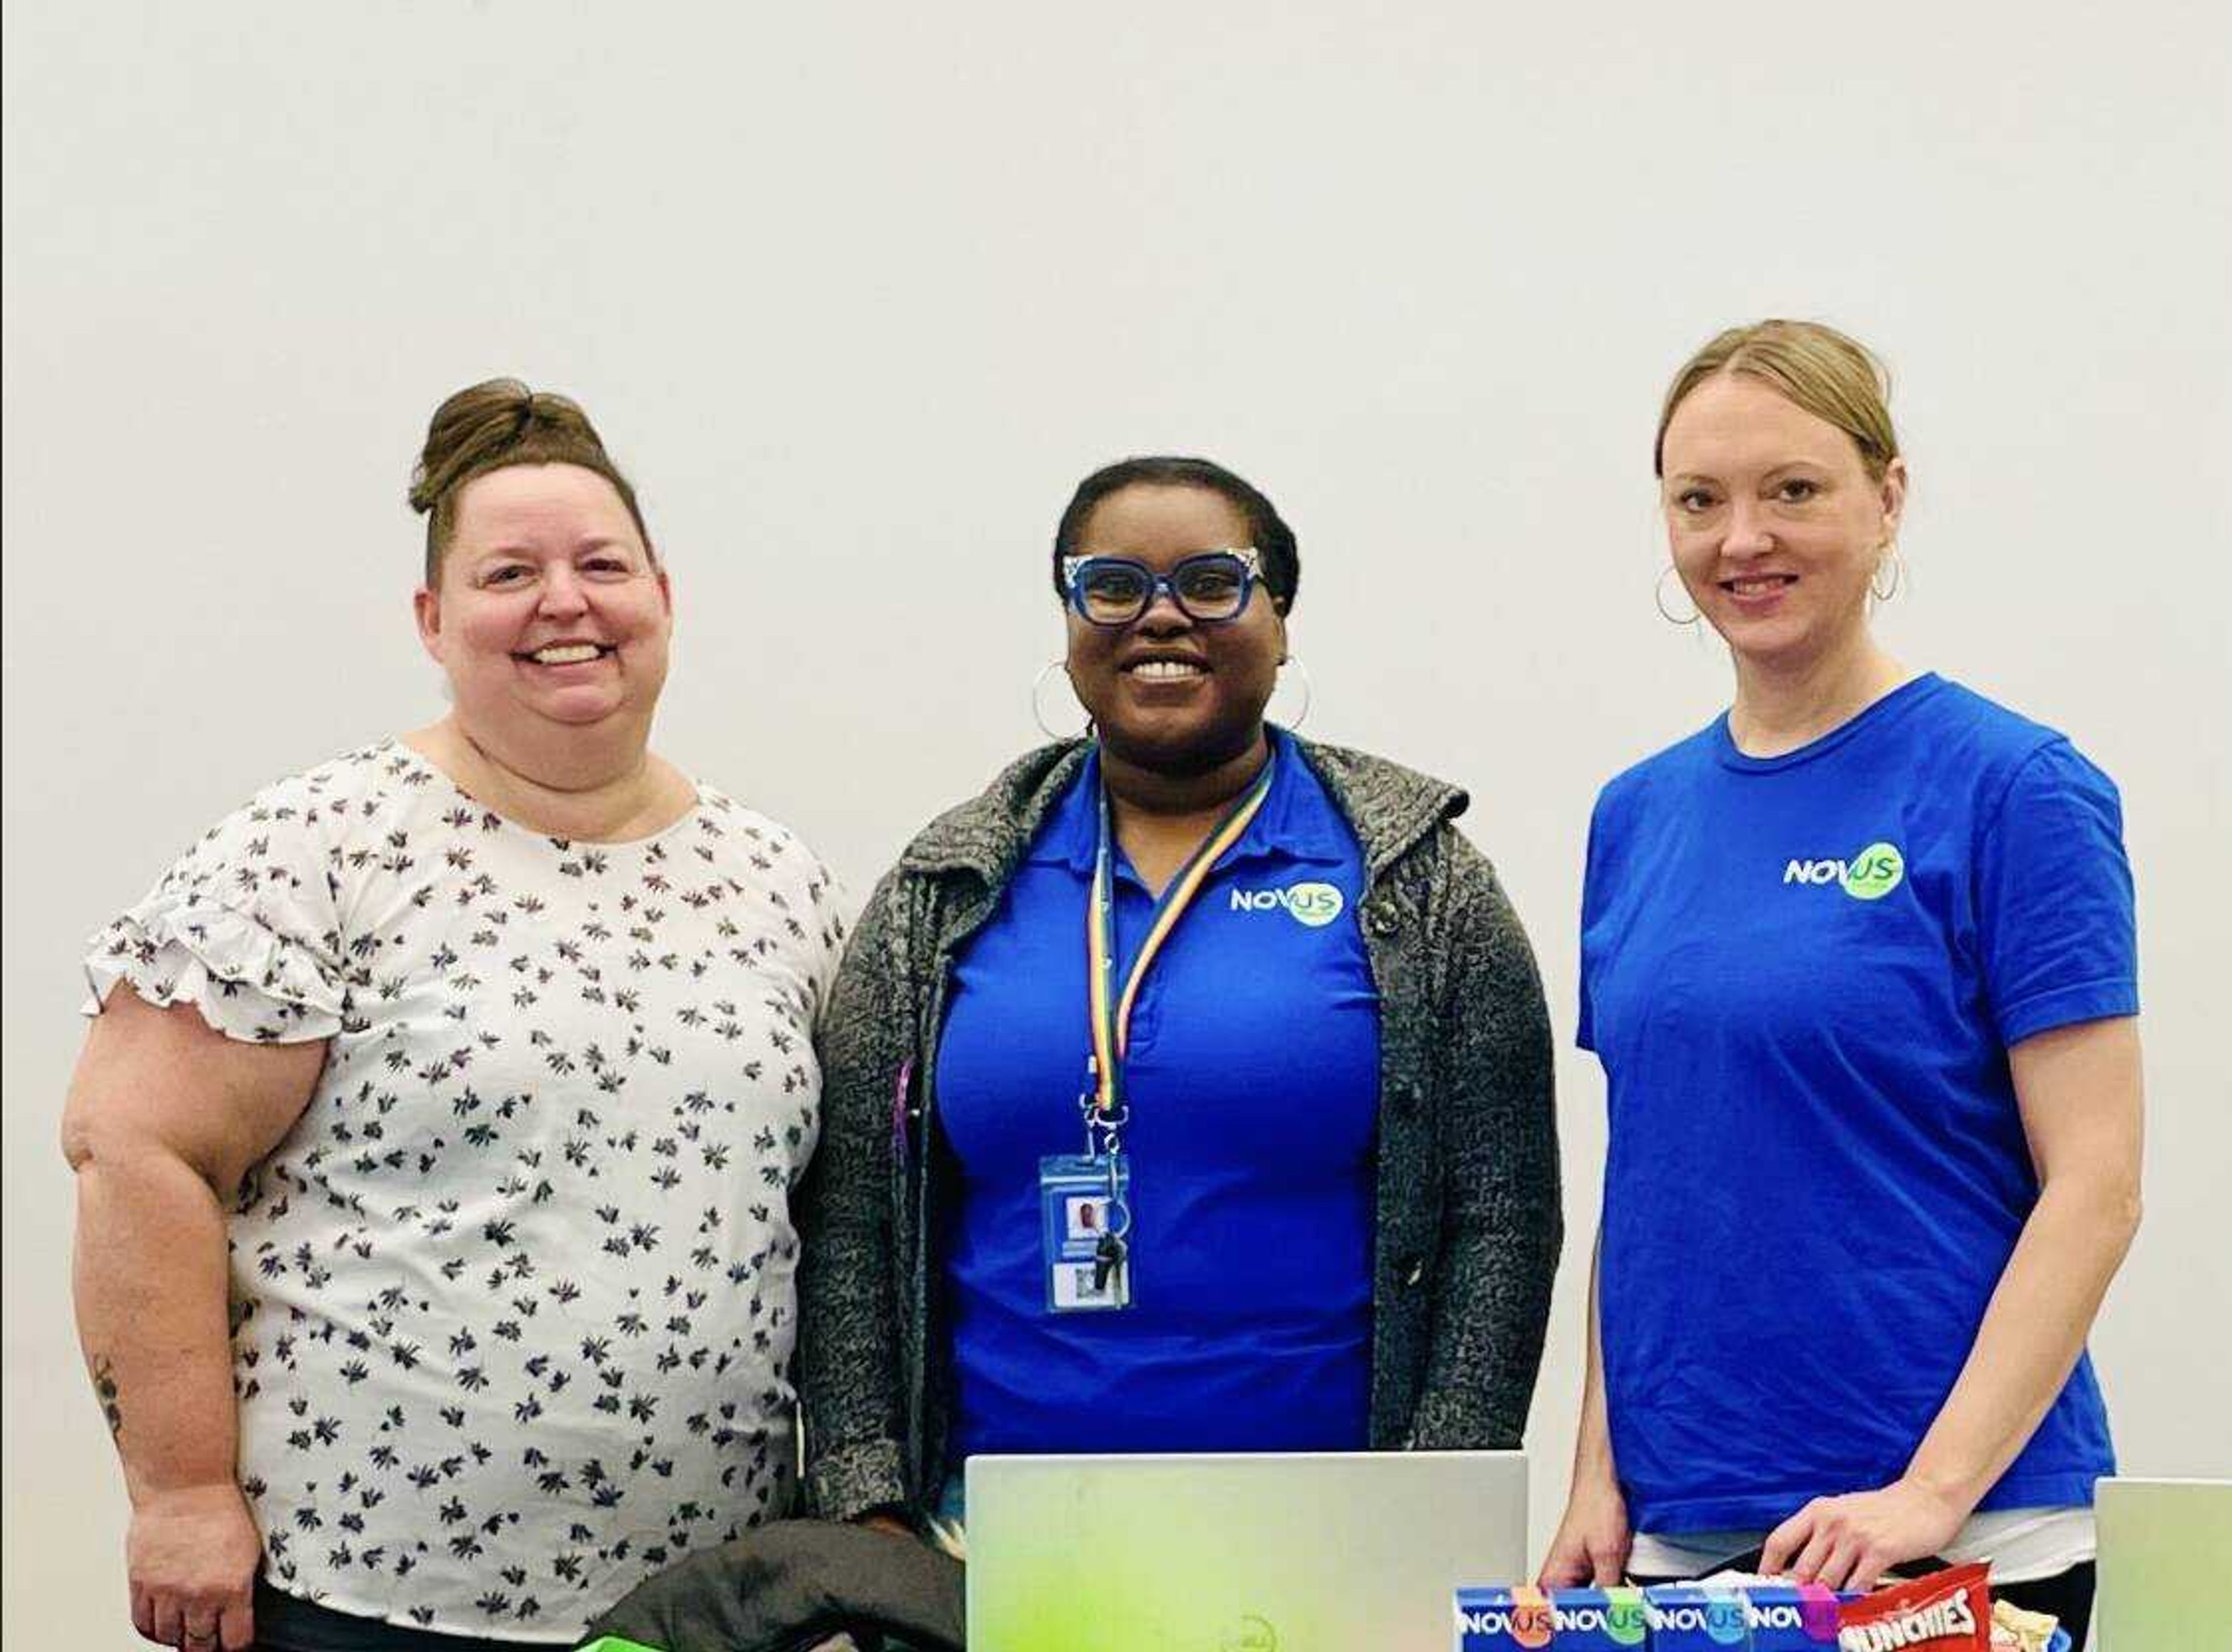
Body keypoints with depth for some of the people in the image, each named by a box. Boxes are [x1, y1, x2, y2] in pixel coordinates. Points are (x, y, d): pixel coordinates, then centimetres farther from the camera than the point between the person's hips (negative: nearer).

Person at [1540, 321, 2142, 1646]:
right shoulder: (1639, 815, 9)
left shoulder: (2015, 790, -7)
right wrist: (1602, 1479, 5)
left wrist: (1934, 1489, -19)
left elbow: (2095, 1185, -11)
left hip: (1957, 1535, -5)